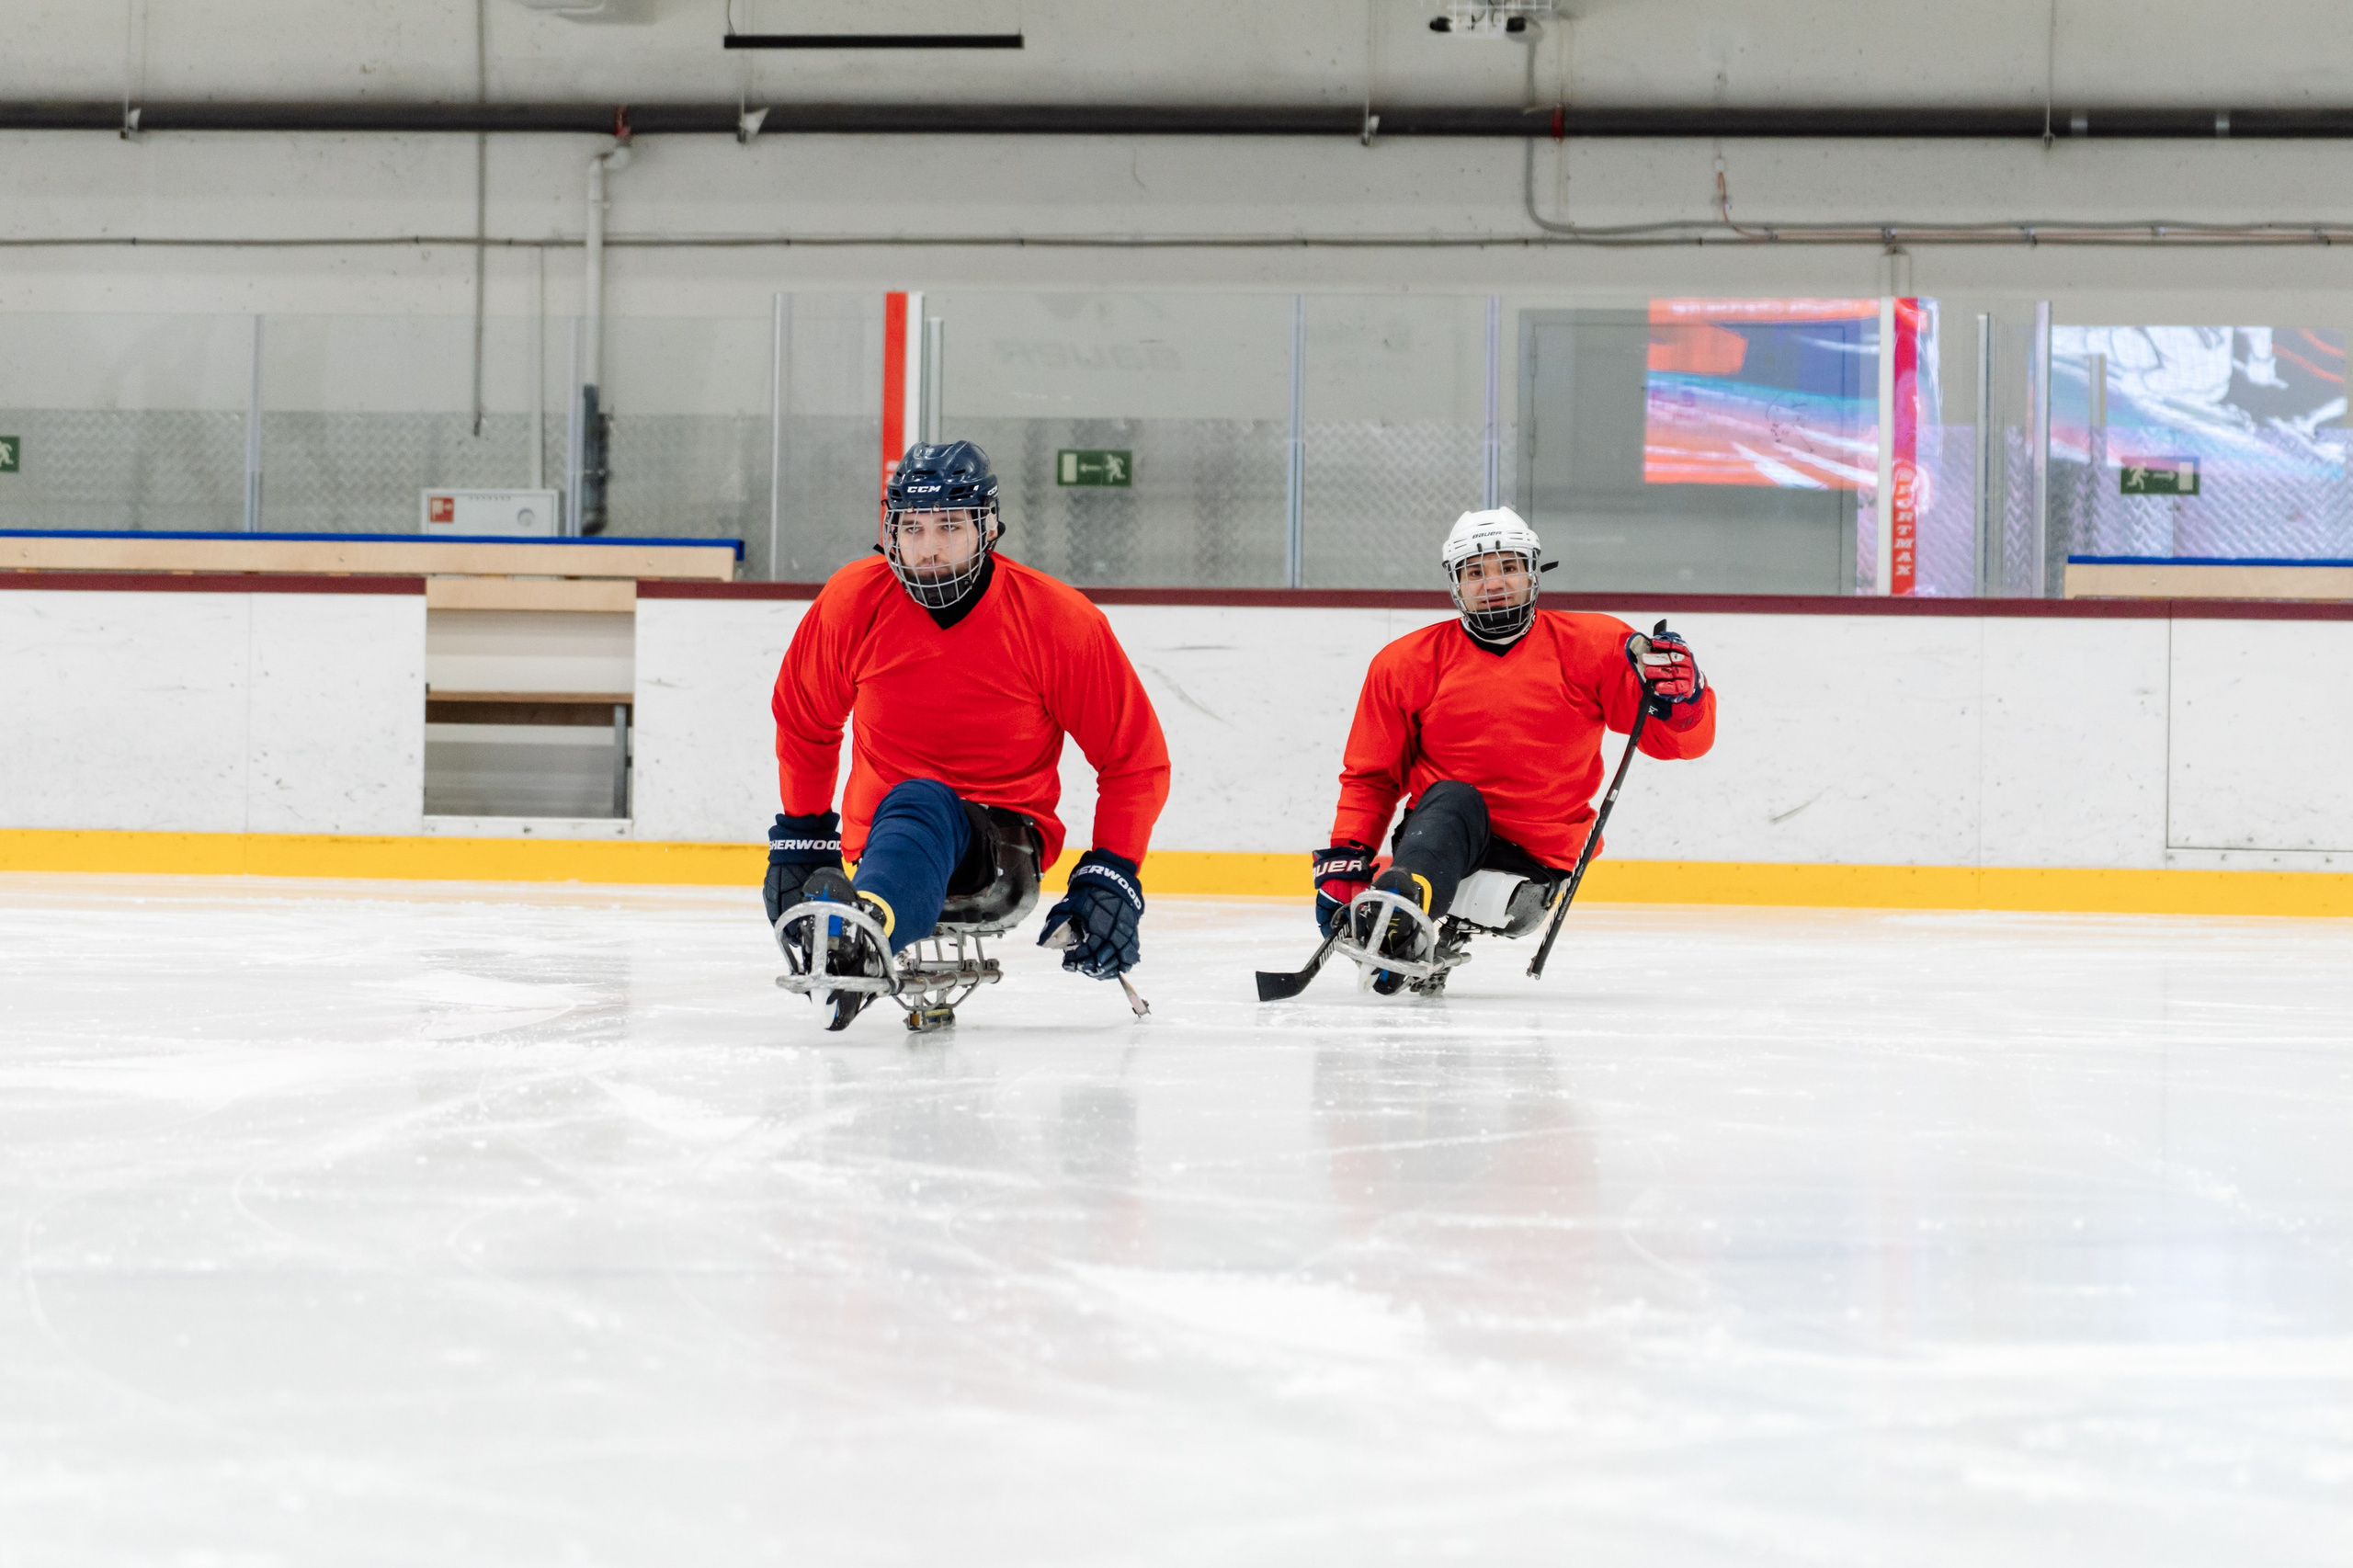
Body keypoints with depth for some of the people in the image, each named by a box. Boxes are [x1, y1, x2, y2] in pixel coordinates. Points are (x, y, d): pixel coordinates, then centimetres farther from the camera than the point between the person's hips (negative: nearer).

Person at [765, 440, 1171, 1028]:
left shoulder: (1060, 622, -9)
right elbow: (802, 719, 16)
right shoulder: (852, 603, -3)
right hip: (884, 828, 4)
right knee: (919, 801, -33)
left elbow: (1136, 759, -3)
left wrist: (1112, 877, -12)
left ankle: (863, 933, -70)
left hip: (1006, 836, -4)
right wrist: (801, 835, 14)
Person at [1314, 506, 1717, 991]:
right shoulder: (1407, 663, 7)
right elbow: (1370, 776, 14)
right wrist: (1346, 858, 0)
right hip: (1442, 833, -1)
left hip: (1537, 859, 1)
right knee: (1455, 800, -35)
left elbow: (1683, 740, 2)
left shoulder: (1593, 647, 3)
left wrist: (1679, 695, -20)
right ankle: (1398, 913, -62)